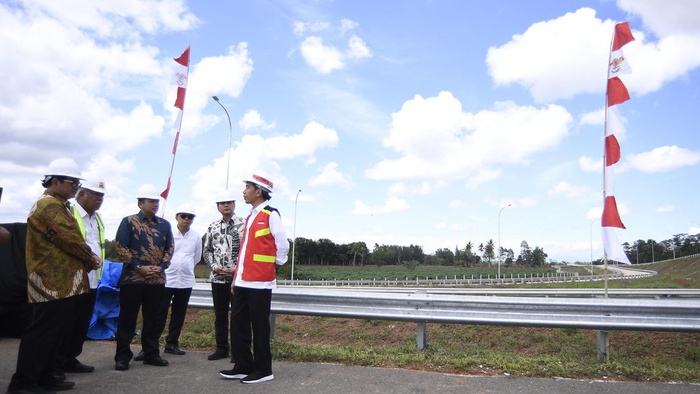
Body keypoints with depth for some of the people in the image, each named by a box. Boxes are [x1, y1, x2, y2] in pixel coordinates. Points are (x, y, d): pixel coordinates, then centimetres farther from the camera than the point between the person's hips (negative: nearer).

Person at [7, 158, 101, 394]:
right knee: (42, 332, -4)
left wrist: (87, 260, 5)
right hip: (54, 282, -10)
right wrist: (91, 258, -3)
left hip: (62, 281, 10)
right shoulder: (49, 205, -14)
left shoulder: (58, 206, 19)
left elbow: (68, 239, 20)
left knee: (53, 332, 14)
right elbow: (69, 239, -18)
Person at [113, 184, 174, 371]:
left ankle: (151, 353, 20)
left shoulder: (164, 225, 10)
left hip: (157, 279, 4)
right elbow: (120, 246, -7)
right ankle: (122, 356, 14)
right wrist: (139, 267, -13)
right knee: (127, 318, 3)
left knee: (154, 318, 9)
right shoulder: (128, 221, 0)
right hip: (132, 278, -3)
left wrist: (161, 267, -7)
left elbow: (170, 248, 10)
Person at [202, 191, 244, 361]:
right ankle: (221, 348, 24)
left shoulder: (243, 225, -4)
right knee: (220, 314, 12)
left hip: (237, 277, -4)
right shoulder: (212, 227, 10)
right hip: (217, 278, 4)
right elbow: (206, 250, 12)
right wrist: (215, 266, -3)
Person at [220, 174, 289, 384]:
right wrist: (236, 276, 18)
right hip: (242, 281, 9)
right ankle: (243, 367, 24)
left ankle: (263, 370, 14)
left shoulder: (271, 214, -9)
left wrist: (274, 265, 2)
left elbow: (283, 245, -10)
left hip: (259, 281, -8)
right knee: (238, 325, 12)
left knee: (259, 327, 1)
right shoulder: (250, 217, 17)